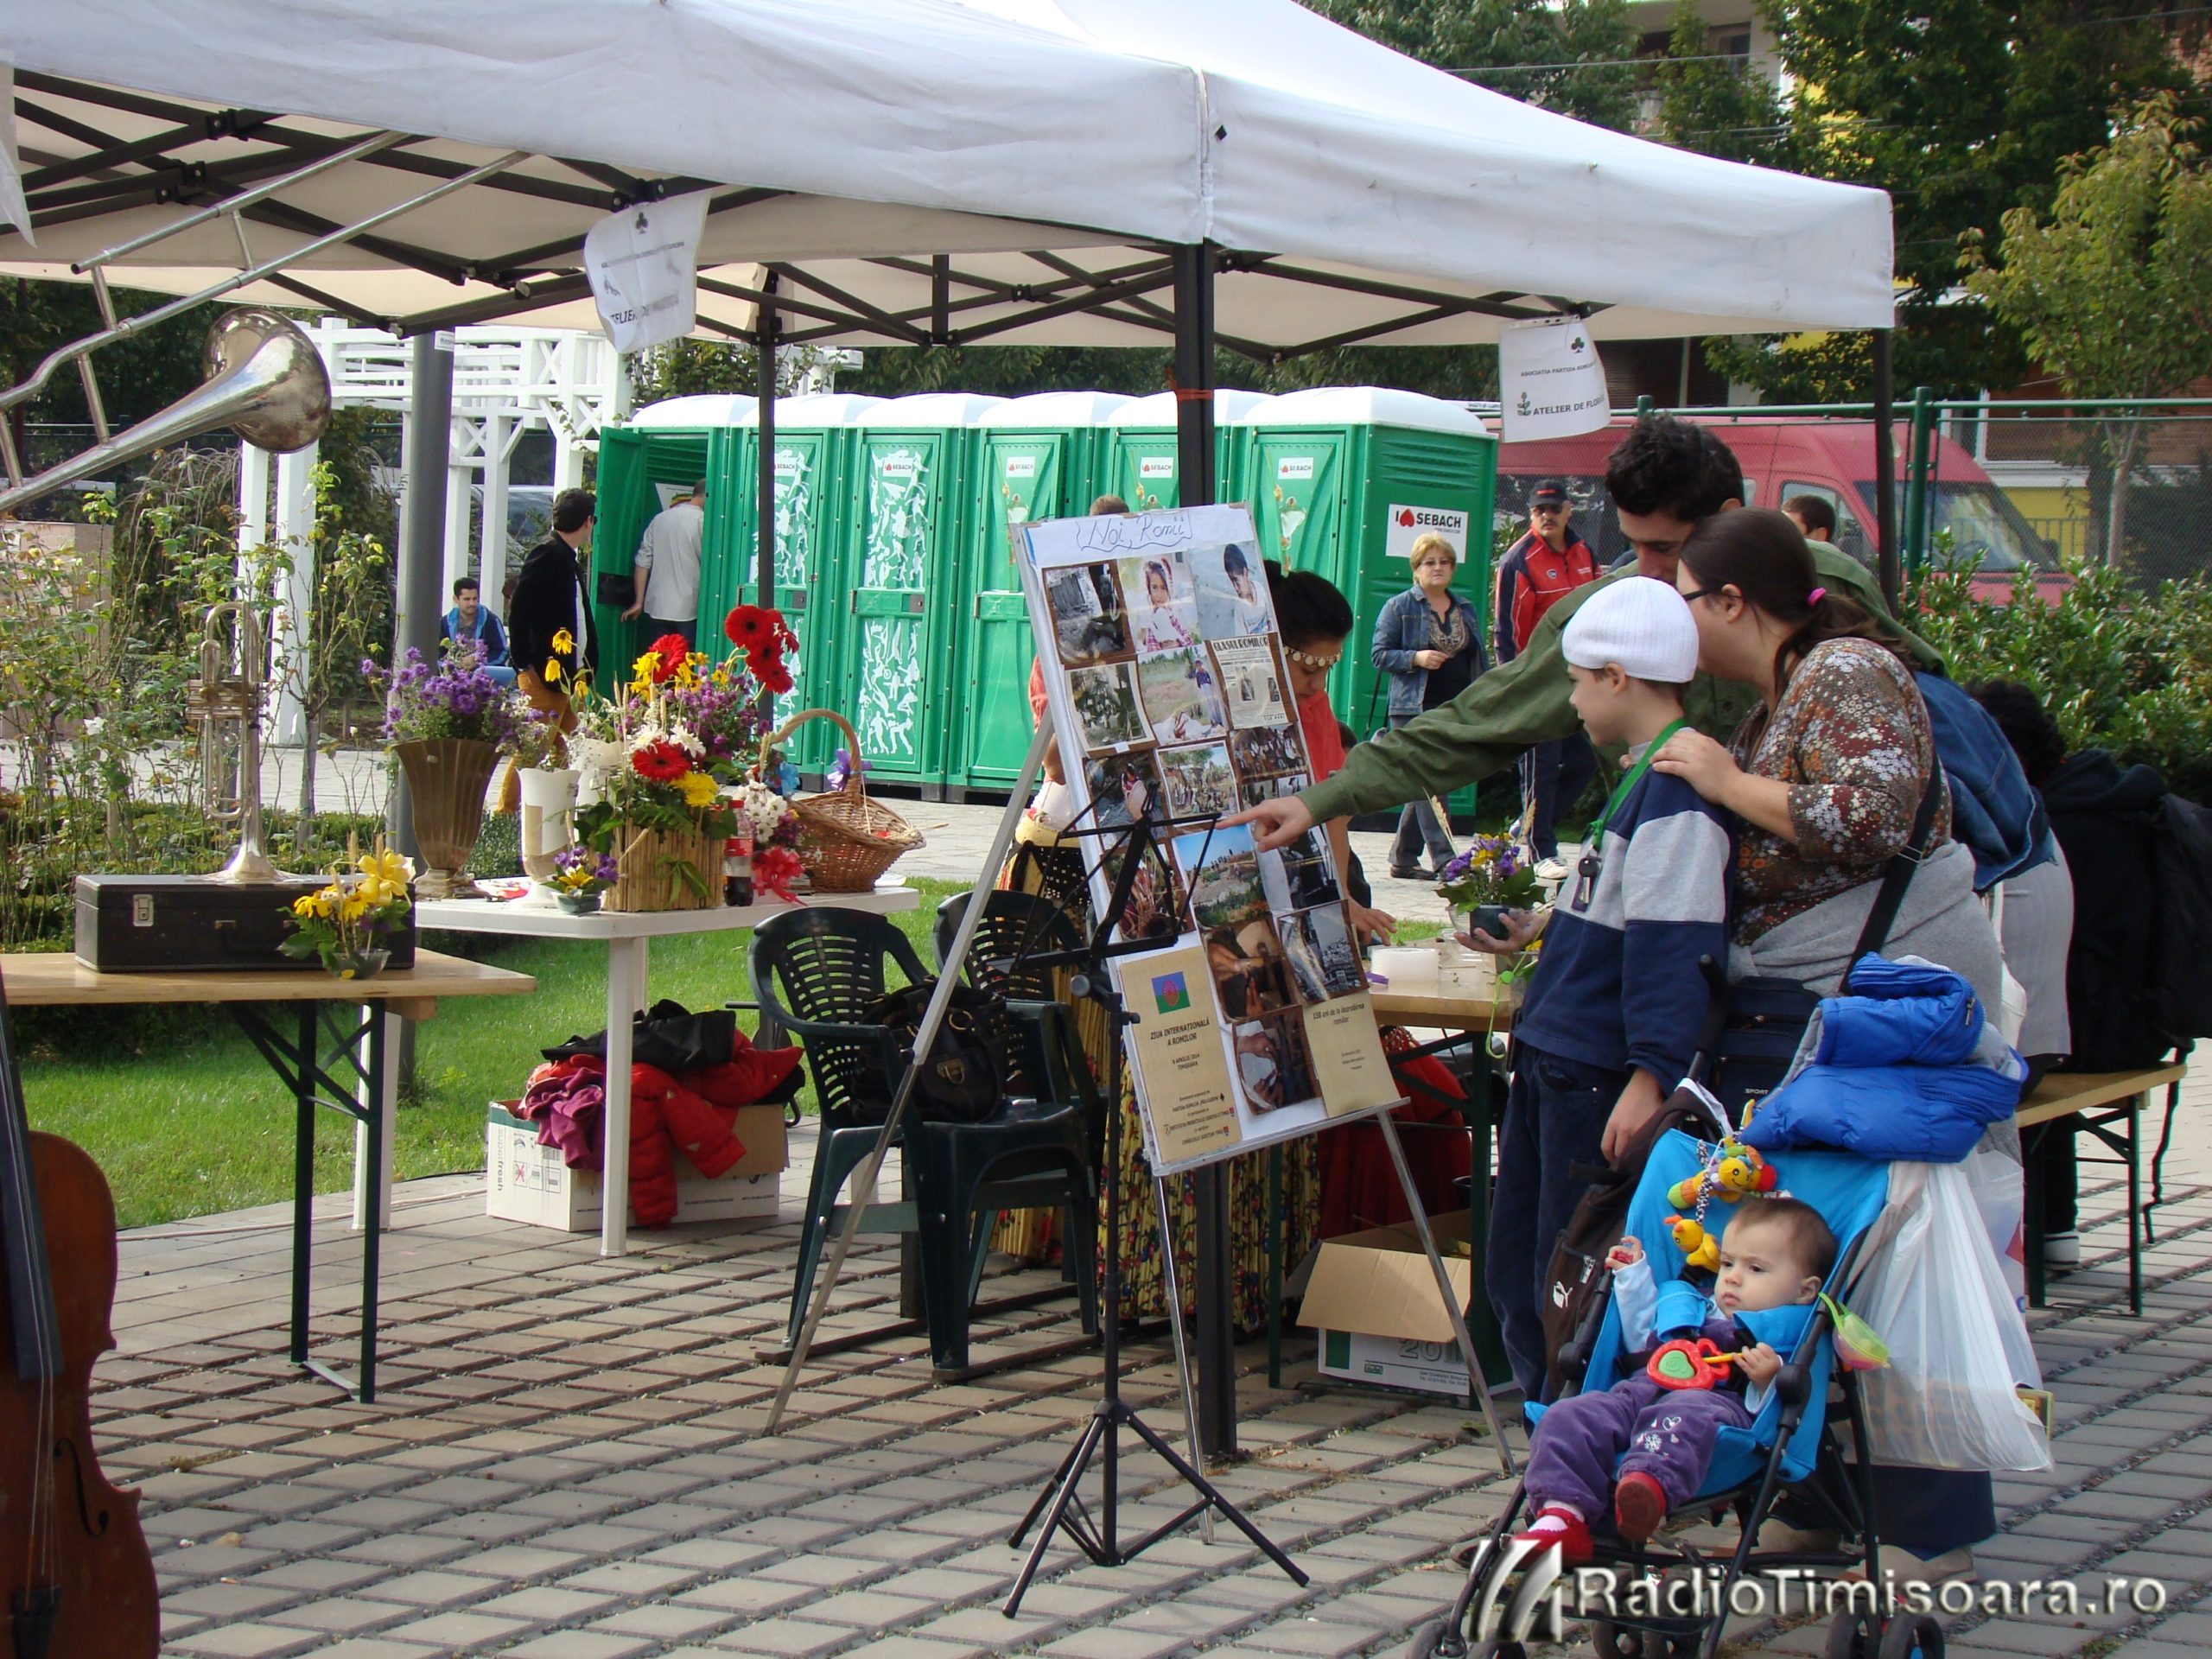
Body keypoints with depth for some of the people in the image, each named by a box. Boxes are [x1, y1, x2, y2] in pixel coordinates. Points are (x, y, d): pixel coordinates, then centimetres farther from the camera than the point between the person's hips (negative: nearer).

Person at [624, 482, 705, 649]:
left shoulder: (659, 519, 9)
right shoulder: (702, 521, -8)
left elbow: (642, 562, 8)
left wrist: (639, 602, 12)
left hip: (657, 608, 5)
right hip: (687, 610, -5)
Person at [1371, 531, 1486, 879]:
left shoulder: (1466, 610, 15)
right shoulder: (1399, 608, 0)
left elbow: (1479, 662, 20)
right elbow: (1380, 655, -4)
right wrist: (1416, 658, -19)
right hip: (1415, 709, -5)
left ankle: (1403, 858, 17)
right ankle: (1443, 859, -16)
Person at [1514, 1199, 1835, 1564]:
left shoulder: (1786, 1339, 14)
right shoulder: (1697, 1308, 35)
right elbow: (1642, 1340, 49)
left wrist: (1766, 1381, -21)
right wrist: (1634, 1274, 49)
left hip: (1719, 1399, -7)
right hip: (1641, 1389, 7)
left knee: (1684, 1416, -42)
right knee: (1572, 1418, -19)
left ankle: (1651, 1486, -73)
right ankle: (1562, 1515, -36)